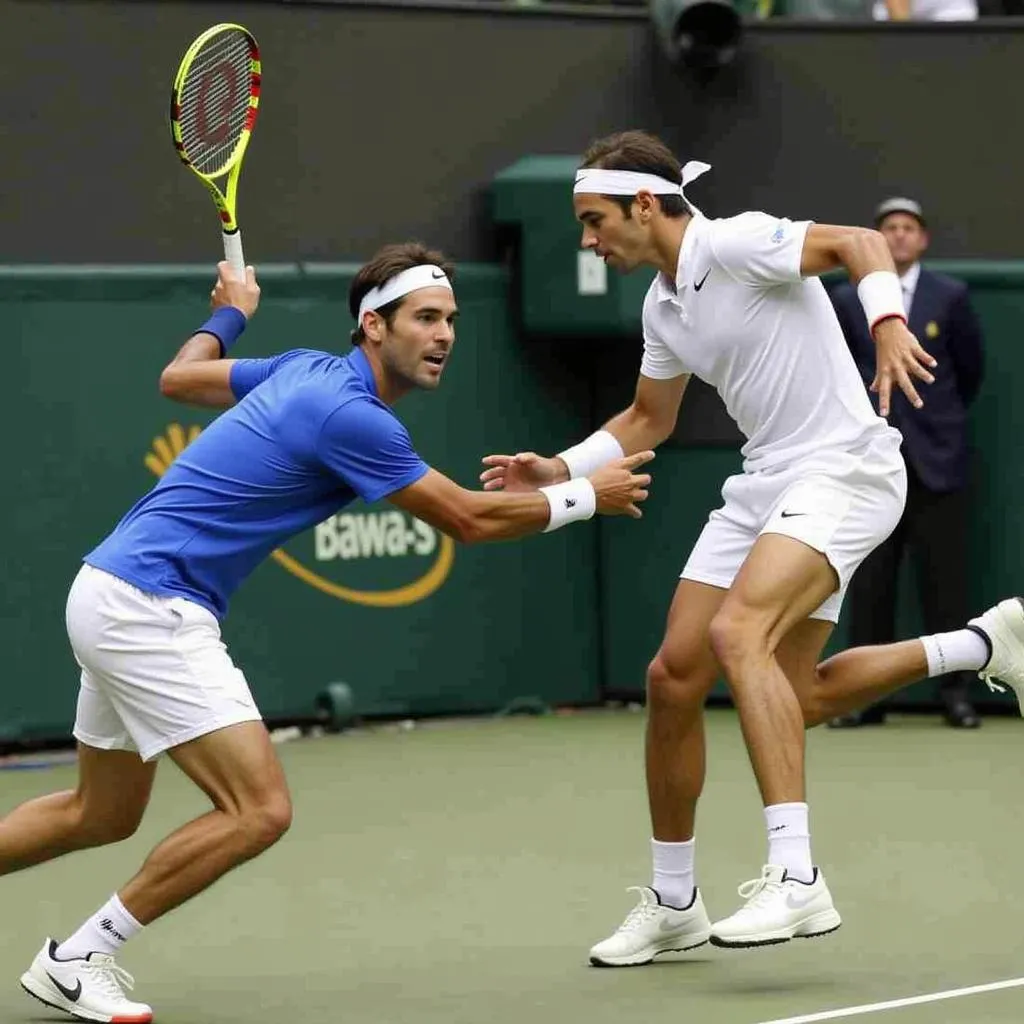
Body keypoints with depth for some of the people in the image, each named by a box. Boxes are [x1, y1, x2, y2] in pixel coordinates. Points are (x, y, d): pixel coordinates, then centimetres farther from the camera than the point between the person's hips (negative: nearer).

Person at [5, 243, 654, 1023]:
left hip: (115, 593, 10)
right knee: (258, 811, -15)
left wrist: (230, 314, 42)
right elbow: (470, 520, -12)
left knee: (102, 816, 23)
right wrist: (585, 496, 1)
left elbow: (178, 378, 23)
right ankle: (76, 960, -5)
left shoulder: (308, 372, 9)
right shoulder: (348, 414, -19)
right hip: (150, 608, -10)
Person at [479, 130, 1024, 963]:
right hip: (764, 483, 9)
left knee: (739, 632, -30)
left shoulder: (737, 245, -13)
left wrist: (889, 322, -43)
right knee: (674, 676, 5)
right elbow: (648, 420, 27)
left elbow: (858, 243, -25)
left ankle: (796, 880, -35)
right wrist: (560, 471, 15)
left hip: (844, 468, -9)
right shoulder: (664, 306, 14)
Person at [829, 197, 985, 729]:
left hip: (937, 459, -1)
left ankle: (954, 692, 2)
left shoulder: (950, 297, 1)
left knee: (944, 579, -2)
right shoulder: (846, 300, 5)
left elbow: (970, 368, 12)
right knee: (869, 581, 1)